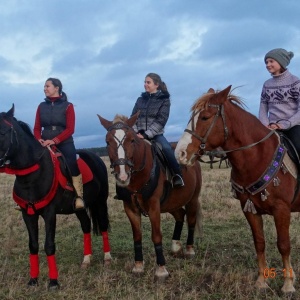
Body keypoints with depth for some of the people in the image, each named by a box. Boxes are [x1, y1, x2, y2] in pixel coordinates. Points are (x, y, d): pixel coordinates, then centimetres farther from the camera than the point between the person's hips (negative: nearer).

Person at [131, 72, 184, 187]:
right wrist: (135, 132, -10)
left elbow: (160, 121, -9)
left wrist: (146, 135, -19)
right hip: (139, 134, 4)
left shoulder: (164, 100, 1)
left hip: (156, 134, -3)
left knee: (167, 148, -31)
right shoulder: (140, 99, 14)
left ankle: (177, 175, -16)